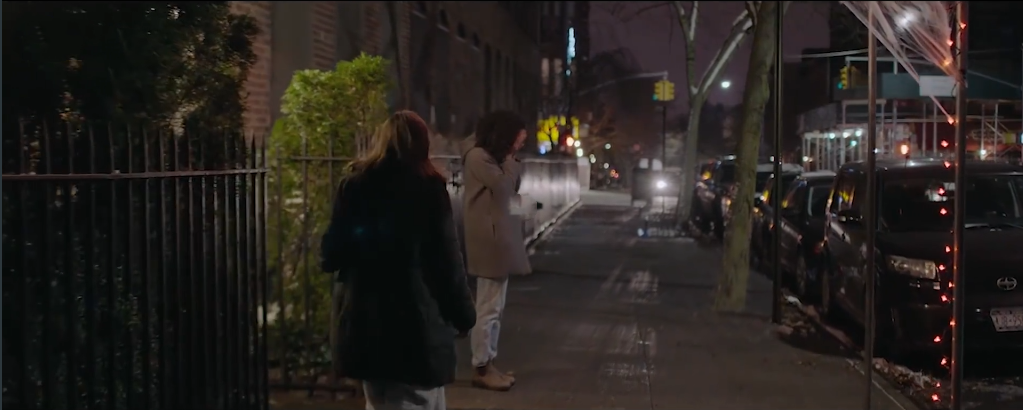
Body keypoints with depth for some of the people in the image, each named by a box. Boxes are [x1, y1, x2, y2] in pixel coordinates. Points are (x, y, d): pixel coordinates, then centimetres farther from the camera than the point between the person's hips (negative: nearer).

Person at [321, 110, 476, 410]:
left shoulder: (354, 183, 5)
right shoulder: (428, 186, -6)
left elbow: (333, 252, 8)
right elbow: (447, 258, -9)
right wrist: (463, 313, 0)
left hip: (365, 318, 5)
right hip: (417, 317, -4)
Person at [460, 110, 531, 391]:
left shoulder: (492, 157, 18)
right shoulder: (477, 157, -13)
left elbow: (510, 190, 16)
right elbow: (503, 187, -18)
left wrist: (512, 160, 6)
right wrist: (510, 159, -6)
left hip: (497, 237, 11)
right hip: (488, 239, -11)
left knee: (494, 307, 13)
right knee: (488, 308, -7)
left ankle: (488, 363, 20)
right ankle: (481, 370, 0)